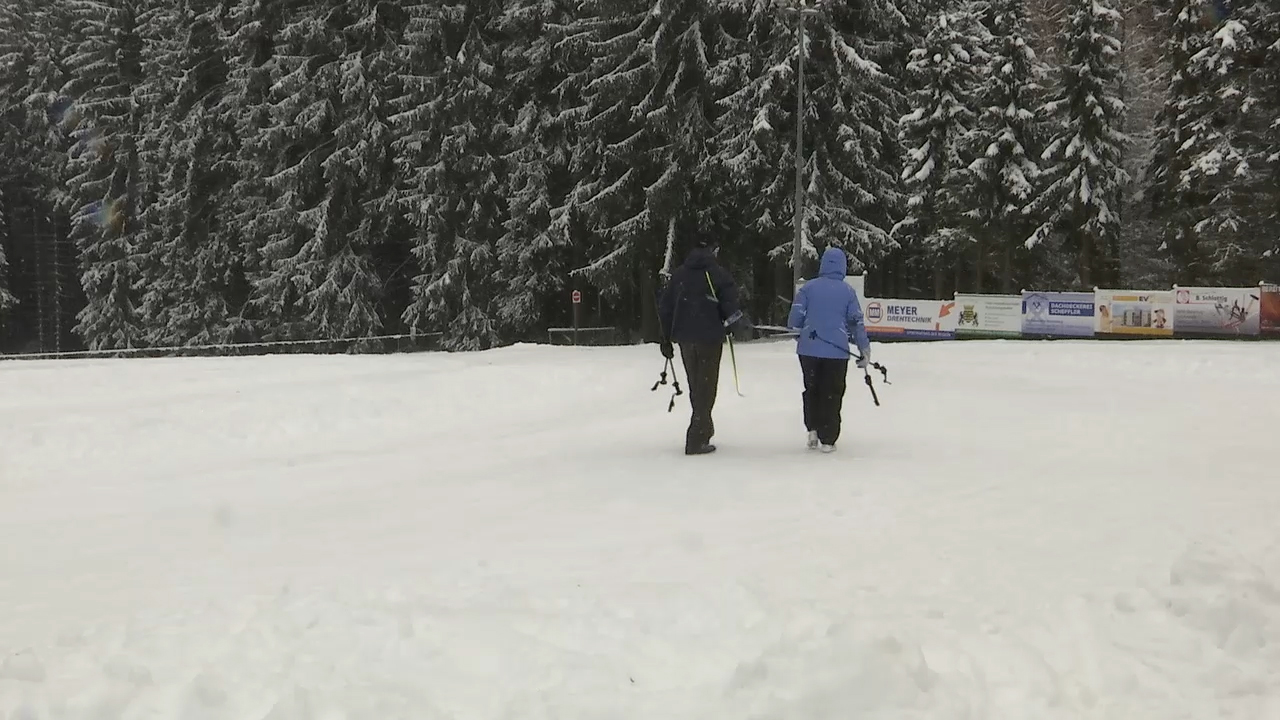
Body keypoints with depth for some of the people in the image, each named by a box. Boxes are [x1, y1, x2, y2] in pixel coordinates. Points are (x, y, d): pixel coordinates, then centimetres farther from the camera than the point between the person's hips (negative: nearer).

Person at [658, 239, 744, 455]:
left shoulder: (679, 274, 8)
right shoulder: (718, 273, -6)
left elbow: (665, 306, 9)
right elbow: (730, 304, -12)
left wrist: (666, 338, 15)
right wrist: (728, 324, 9)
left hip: (684, 337, 5)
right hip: (710, 336, -4)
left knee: (695, 385, 19)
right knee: (706, 386, -1)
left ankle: (704, 428, 32)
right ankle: (696, 440, -8)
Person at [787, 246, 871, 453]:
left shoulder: (809, 287, 0)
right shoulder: (848, 291, 0)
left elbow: (796, 315, 0)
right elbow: (856, 321, 2)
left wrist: (798, 335, 20)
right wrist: (865, 348, 11)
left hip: (809, 349, 1)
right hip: (836, 351, -1)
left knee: (812, 389, 19)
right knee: (832, 394, 7)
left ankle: (812, 430, 10)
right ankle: (827, 440, 6)